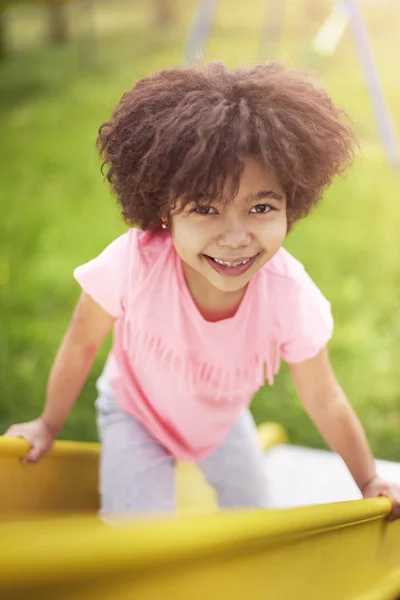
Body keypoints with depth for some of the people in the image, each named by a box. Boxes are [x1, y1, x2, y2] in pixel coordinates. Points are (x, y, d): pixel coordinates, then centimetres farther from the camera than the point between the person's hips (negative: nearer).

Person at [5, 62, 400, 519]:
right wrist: (49, 425, -2)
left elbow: (324, 401, -16)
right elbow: (82, 342, -17)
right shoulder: (133, 263, -39)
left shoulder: (289, 296, -35)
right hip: (136, 414, -2)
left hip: (222, 420, 3)